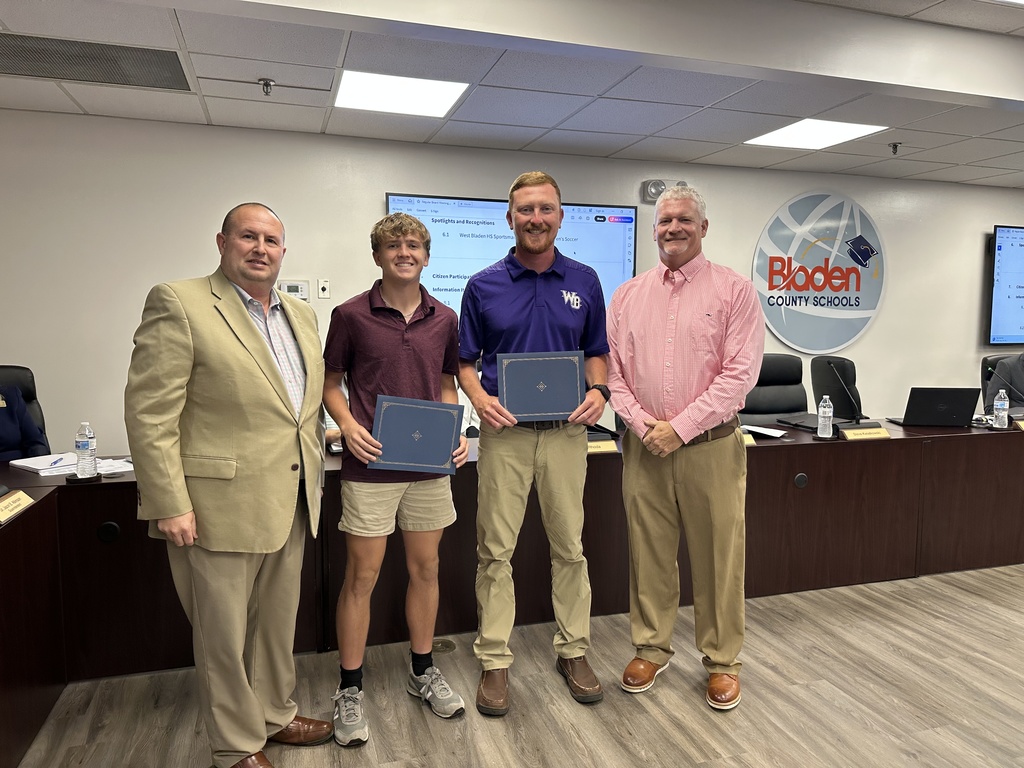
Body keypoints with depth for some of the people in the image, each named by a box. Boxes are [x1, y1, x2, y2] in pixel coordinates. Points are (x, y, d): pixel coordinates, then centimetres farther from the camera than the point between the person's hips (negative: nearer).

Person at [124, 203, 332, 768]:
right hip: (222, 505, -6)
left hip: (290, 504, 7)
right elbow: (148, 413, -14)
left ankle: (274, 715, 41)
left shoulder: (301, 315, 12)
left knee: (278, 622, 21)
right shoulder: (179, 304, -10)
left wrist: (313, 475, 13)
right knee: (225, 634, 10)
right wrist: (170, 504, -17)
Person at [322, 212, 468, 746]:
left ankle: (422, 670, 33)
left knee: (425, 568, 14)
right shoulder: (351, 315, -4)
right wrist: (348, 425, -15)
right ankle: (349, 689, 23)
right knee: (361, 576, 5)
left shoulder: (444, 320, 5)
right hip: (370, 464, -3)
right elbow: (331, 383, 3)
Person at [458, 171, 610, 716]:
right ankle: (494, 660, 19)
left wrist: (598, 391, -8)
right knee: (495, 549, 4)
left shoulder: (583, 281, 5)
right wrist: (480, 398, -14)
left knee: (569, 546, 11)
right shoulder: (484, 285, 1)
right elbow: (465, 361, 5)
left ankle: (573, 650, 27)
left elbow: (597, 352, 12)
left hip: (566, 431, 2)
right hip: (505, 431, -1)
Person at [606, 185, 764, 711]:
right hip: (644, 448, 3)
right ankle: (651, 649, 29)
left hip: (710, 446, -2)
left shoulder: (734, 291, -2)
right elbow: (612, 368, 6)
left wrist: (681, 427, -14)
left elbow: (739, 373, -9)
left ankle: (721, 661, 24)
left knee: (718, 558, 6)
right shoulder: (628, 295, 9)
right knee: (648, 553, 11)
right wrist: (642, 423, -8)